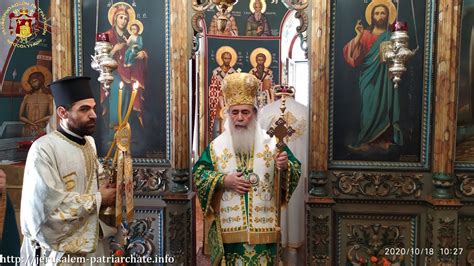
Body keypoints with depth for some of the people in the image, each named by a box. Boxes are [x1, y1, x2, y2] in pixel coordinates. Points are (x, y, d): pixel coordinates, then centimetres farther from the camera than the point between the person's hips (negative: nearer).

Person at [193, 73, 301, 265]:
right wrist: (223, 180, -12)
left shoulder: (272, 143, 0)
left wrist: (286, 166, -22)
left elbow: (296, 172, 0)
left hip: (263, 227, 0)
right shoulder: (216, 146, 3)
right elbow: (198, 173, 2)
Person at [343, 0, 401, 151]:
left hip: (385, 79, 2)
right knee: (369, 108, -5)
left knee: (384, 107, 1)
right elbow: (352, 55, -9)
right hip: (369, 79, -2)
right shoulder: (365, 35, 4)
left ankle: (382, 140, 8)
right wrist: (358, 36, -19)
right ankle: (367, 141, 3)